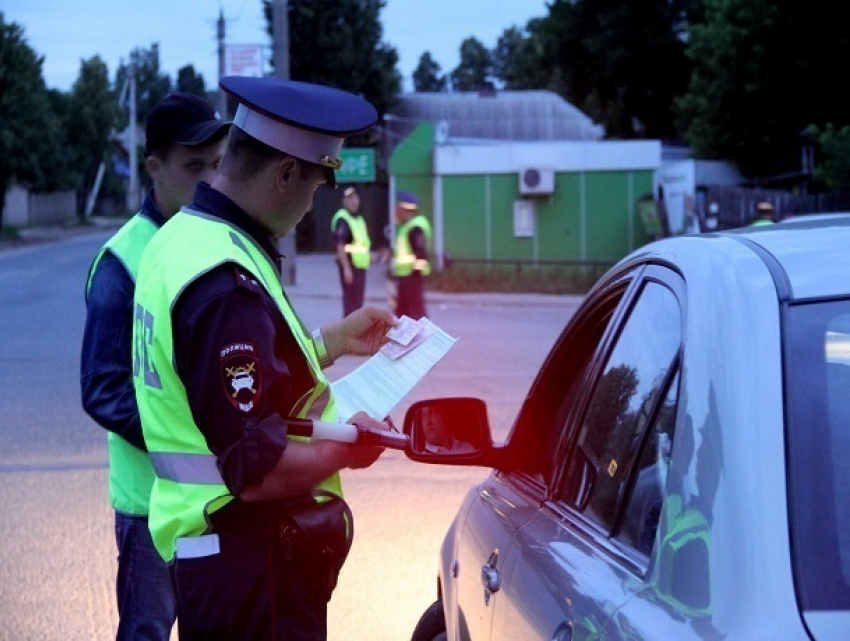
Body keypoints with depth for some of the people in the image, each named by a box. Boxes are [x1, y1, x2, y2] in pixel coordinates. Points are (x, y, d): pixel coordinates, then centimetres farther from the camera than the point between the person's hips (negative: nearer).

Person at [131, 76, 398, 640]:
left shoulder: (181, 237, 7)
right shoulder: (229, 285, -25)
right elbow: (257, 470, -26)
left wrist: (334, 341, 21)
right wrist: (346, 451, -10)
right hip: (252, 568, -10)